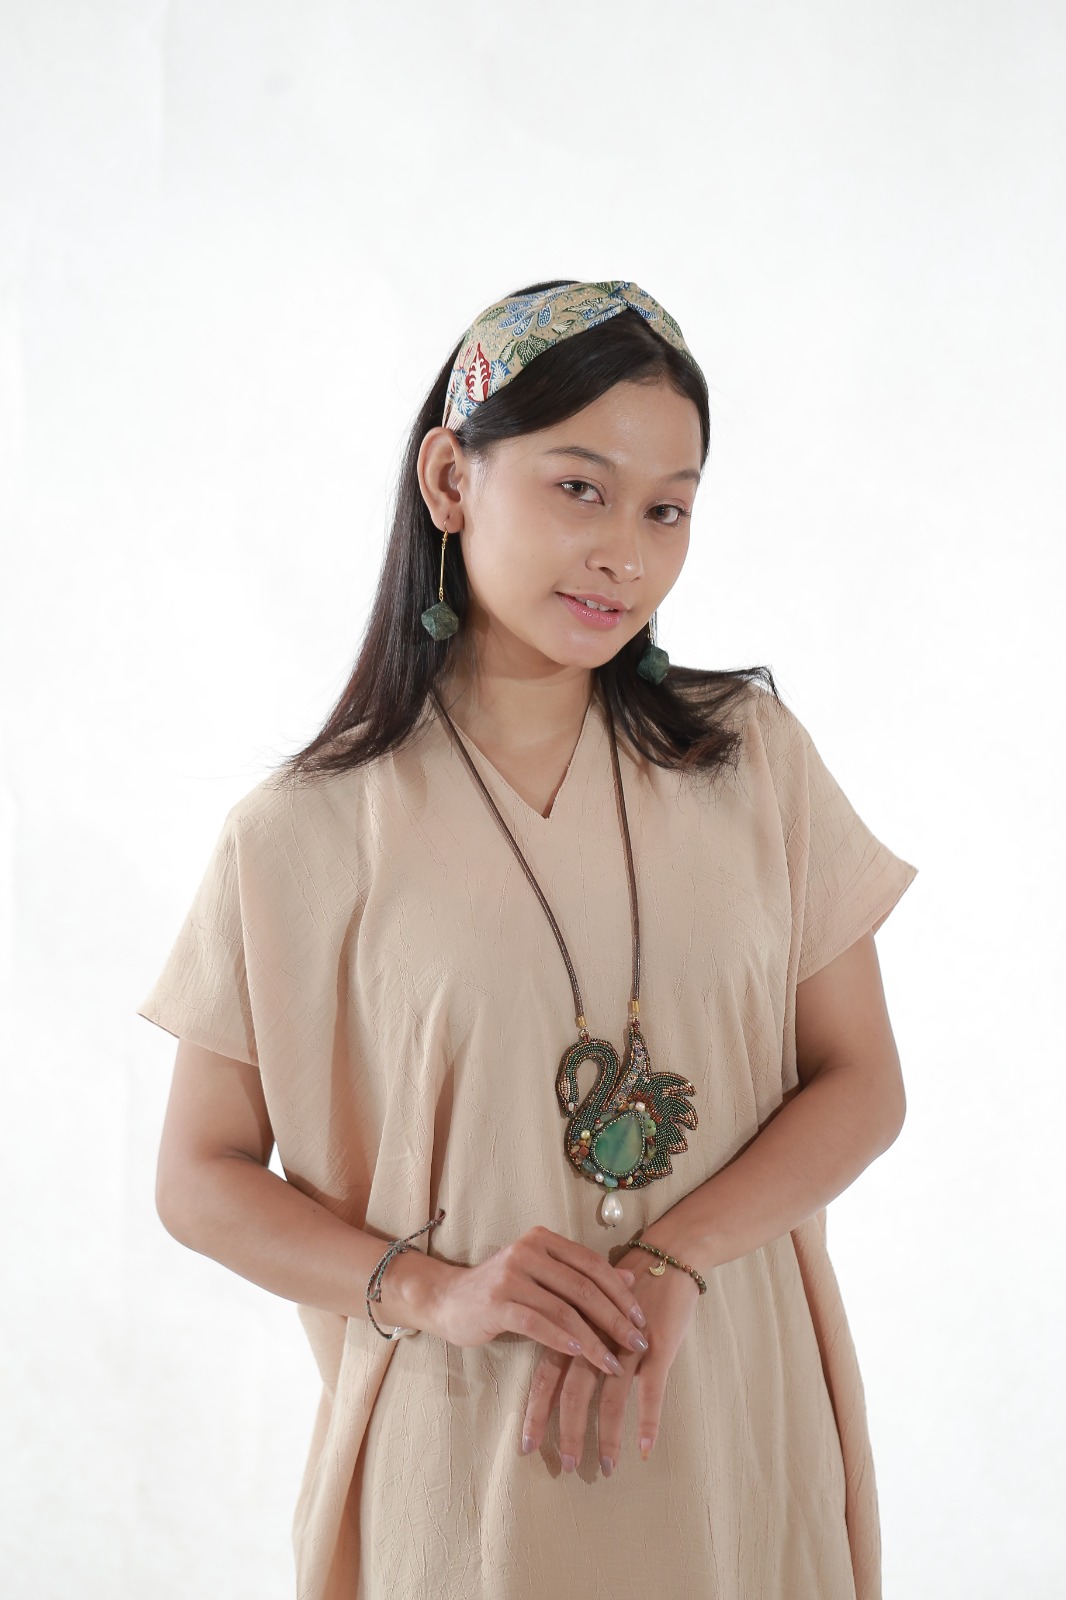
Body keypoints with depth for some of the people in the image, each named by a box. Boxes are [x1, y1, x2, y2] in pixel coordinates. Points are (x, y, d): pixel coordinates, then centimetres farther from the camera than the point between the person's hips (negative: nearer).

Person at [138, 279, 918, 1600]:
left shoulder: (751, 757, -1)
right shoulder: (306, 831, -7)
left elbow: (861, 1083, 0)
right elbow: (202, 1180, -2)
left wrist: (670, 1262, -15)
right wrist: (432, 1292, -17)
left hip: (739, 1425, 2)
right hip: (467, 1447, -2)